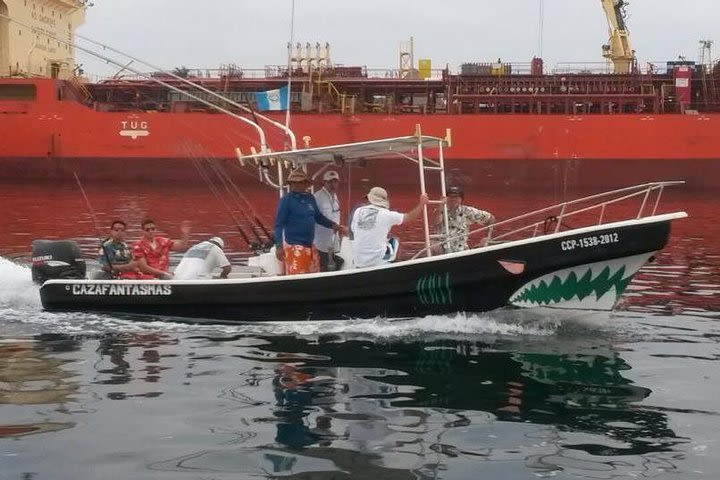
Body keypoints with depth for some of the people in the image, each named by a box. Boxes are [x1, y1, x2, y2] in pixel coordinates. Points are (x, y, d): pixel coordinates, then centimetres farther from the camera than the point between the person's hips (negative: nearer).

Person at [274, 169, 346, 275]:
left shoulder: (310, 198, 8)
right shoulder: (286, 200, -9)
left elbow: (318, 217, 21)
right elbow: (279, 224, -11)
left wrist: (333, 225, 8)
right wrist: (279, 246, -18)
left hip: (310, 246, 7)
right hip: (294, 247, -7)